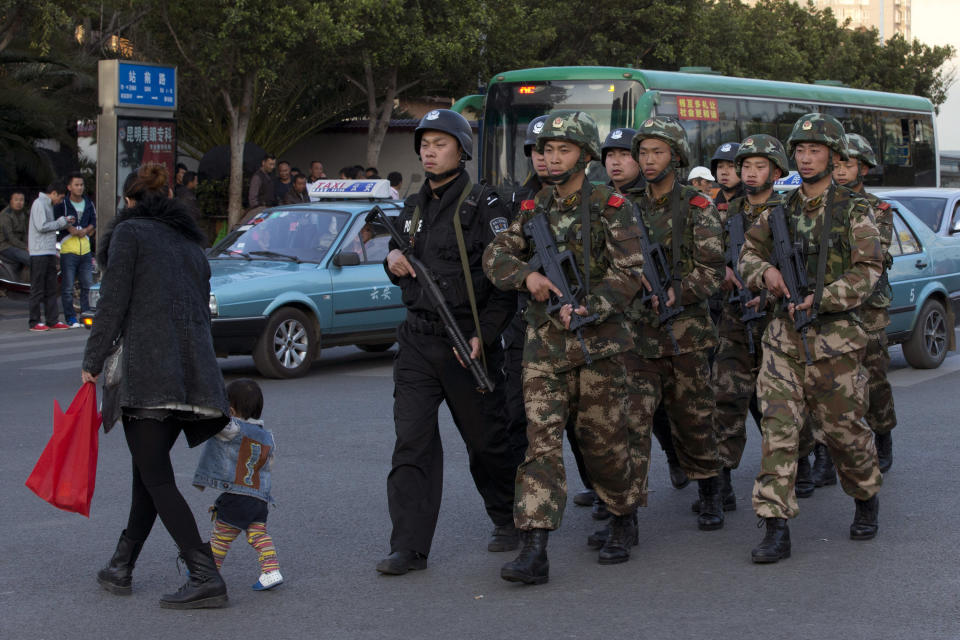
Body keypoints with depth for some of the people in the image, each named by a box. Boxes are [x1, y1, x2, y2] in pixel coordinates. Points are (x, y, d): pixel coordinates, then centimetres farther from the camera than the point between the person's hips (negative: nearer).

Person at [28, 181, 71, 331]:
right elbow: (42, 226, -17)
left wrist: (66, 222, 6)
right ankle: (34, 322, 0)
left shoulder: (48, 205, 20)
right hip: (39, 253, -9)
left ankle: (53, 320, 10)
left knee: (51, 288, 8)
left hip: (50, 252, 9)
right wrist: (62, 222, -9)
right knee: (38, 288, -4)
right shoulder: (39, 203, -9)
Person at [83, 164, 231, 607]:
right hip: (194, 371, 8)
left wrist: (92, 362, 2)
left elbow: (113, 303, -5)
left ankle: (205, 576, -17)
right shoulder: (190, 243, 23)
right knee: (149, 467, 18)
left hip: (149, 370, -7)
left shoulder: (128, 232, 3)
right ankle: (121, 566, 26)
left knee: (156, 478, -8)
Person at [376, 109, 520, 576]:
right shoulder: (413, 207, 14)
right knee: (411, 442, -3)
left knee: (487, 442, 8)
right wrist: (393, 260, 3)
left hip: (468, 343, -5)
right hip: (417, 341, 5)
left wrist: (483, 336, -18)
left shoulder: (484, 205, -7)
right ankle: (409, 547, -3)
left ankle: (509, 521, 30)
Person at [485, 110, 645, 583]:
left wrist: (587, 310, -20)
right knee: (541, 438, -7)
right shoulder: (533, 210, 11)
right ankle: (535, 552, -13)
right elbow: (495, 256, 5)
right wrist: (527, 275, -14)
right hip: (543, 342, 3)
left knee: (603, 439, 5)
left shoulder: (611, 208, -3)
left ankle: (623, 521, 31)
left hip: (598, 341, -3)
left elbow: (629, 272, -9)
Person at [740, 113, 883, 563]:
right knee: (778, 429, -7)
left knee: (842, 429, 6)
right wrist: (764, 272, -5)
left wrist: (822, 299, -19)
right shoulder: (780, 210, 10)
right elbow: (749, 253, 17)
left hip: (835, 338, -3)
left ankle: (867, 499, 34)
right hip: (784, 337, 3)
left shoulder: (854, 212, -2)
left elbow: (868, 270, -9)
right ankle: (776, 530, -7)